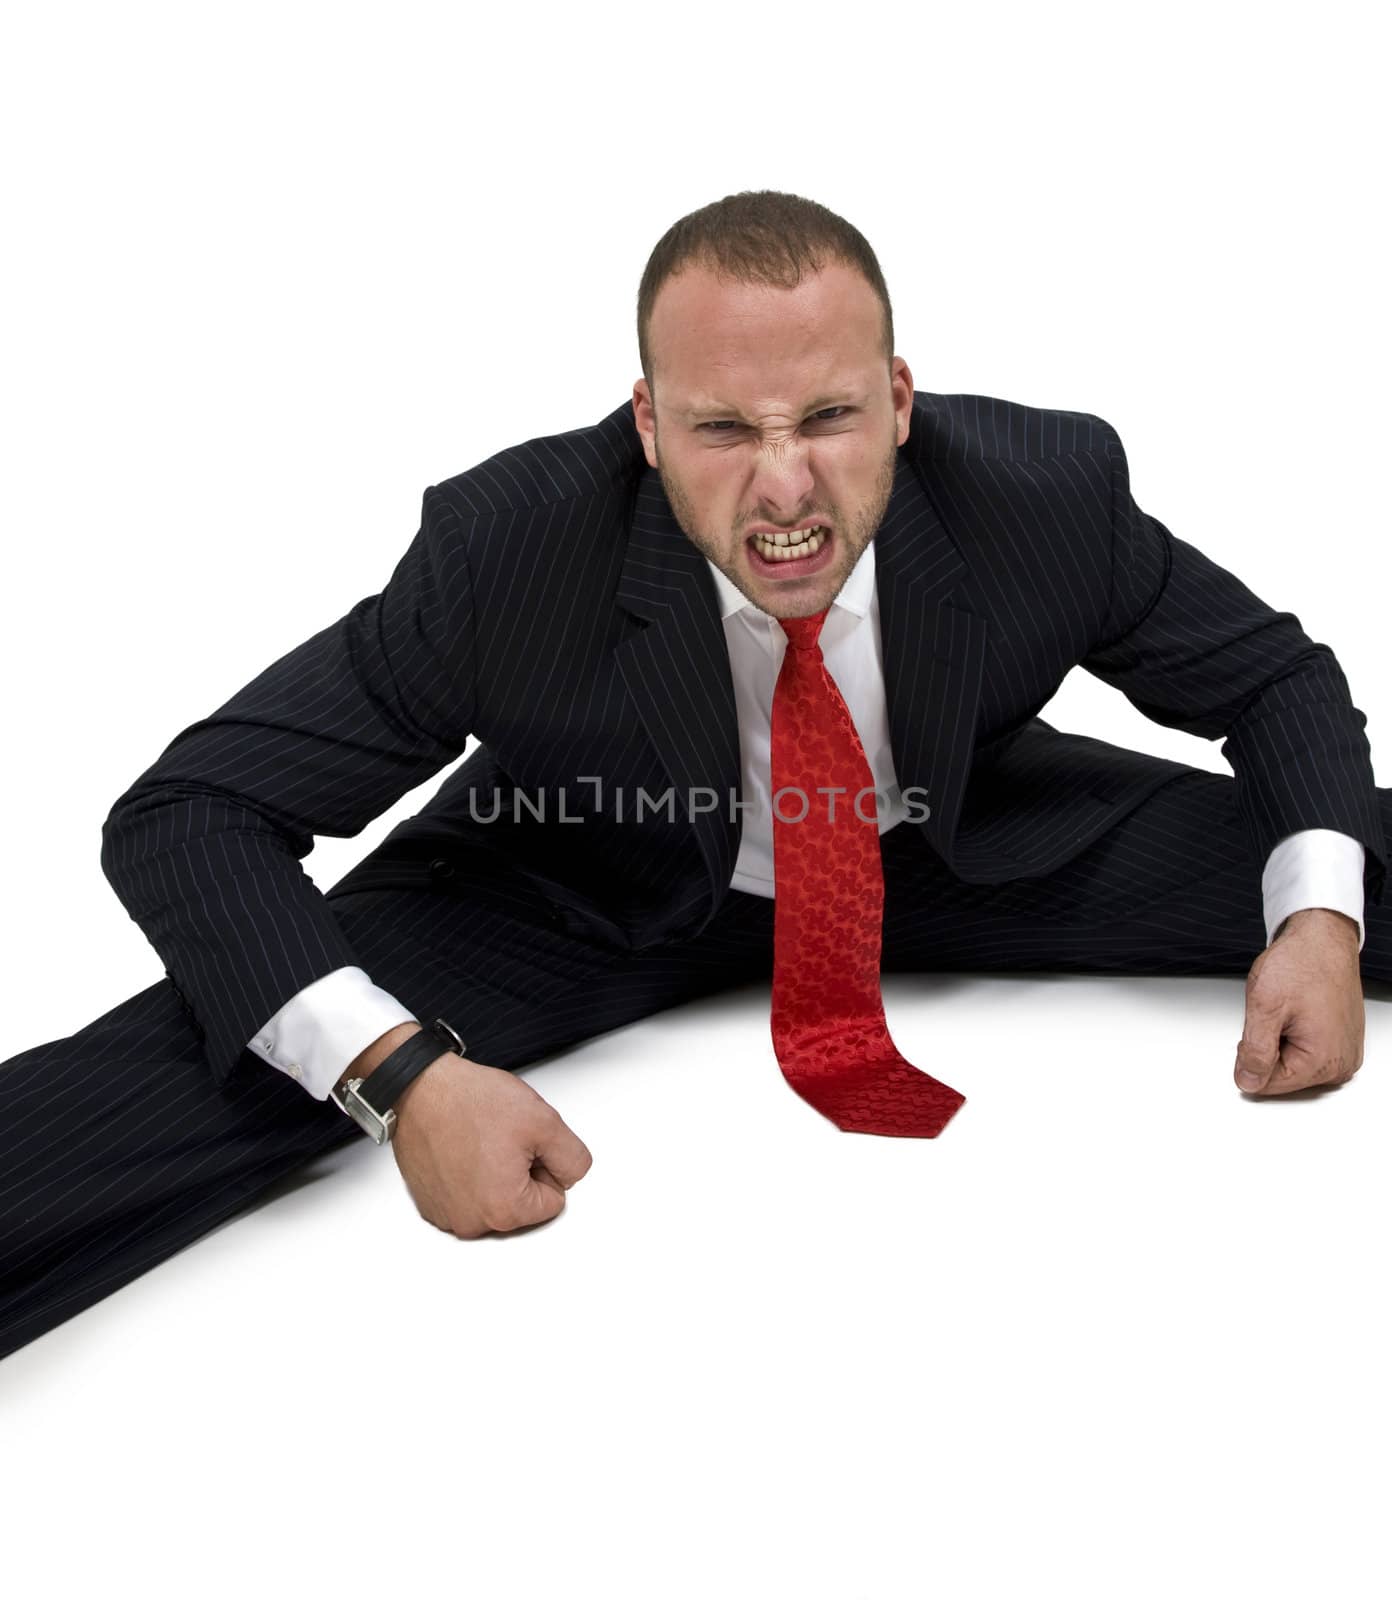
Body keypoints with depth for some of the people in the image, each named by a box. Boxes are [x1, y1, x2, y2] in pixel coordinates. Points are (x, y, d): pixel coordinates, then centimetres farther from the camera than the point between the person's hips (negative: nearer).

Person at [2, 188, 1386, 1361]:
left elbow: (1275, 680, -6)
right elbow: (189, 815, -26)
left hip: (960, 853, 3)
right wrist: (404, 1073, -41)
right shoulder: (503, 547, -30)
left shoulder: (1051, 489, -24)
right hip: (595, 905, -2)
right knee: (219, 1060, -26)